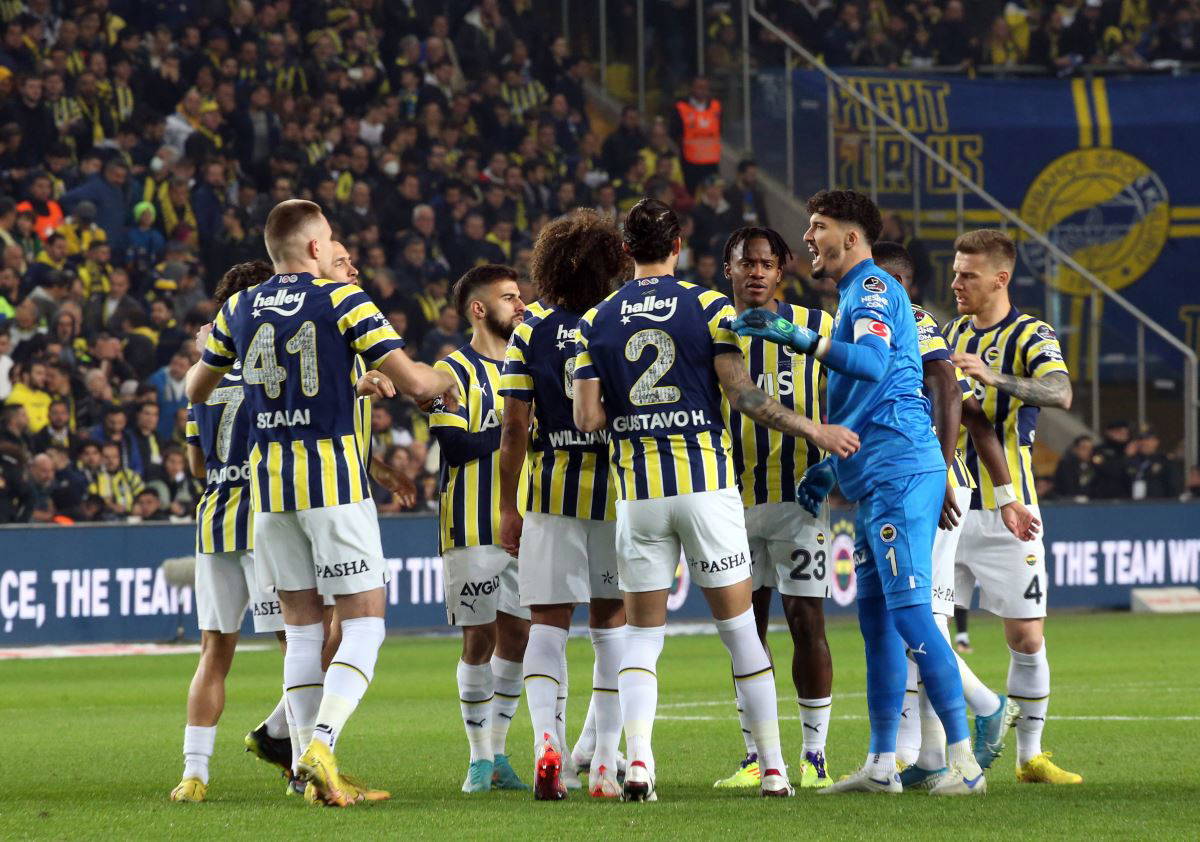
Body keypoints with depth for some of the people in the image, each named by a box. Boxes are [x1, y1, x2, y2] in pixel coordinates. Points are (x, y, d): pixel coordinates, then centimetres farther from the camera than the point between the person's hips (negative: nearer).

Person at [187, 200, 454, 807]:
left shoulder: (239, 311, 7)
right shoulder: (343, 301, -7)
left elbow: (197, 390, 22)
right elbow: (413, 382, -10)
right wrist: (444, 380, 13)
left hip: (268, 479, 5)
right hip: (332, 474, -5)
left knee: (303, 624, 10)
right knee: (364, 620, 0)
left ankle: (316, 773, 7)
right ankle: (321, 746, -19)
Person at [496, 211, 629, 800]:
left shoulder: (531, 329, -1)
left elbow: (514, 427, -3)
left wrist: (507, 507, 3)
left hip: (552, 488, -1)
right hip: (619, 487, 1)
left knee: (547, 623, 3)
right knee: (611, 623, 11)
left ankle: (547, 738, -20)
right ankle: (605, 764, 9)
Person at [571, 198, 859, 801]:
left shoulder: (596, 322, 3)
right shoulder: (709, 308, -3)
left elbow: (587, 419, -2)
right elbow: (744, 396, -9)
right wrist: (815, 431, 1)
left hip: (638, 491, 1)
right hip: (707, 483, -1)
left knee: (641, 635, 7)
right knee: (740, 628, 7)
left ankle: (637, 763, -12)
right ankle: (773, 767, 9)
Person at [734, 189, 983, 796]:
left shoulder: (874, 289, -7)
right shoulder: (855, 297, 24)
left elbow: (873, 363, -27)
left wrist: (800, 338, -33)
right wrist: (829, 467, 27)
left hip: (899, 473, -11)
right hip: (875, 481, 11)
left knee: (909, 612, -13)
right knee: (875, 617, 10)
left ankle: (963, 761, -14)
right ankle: (880, 766, 12)